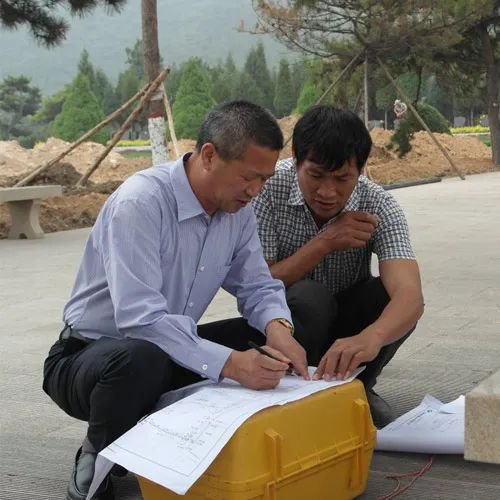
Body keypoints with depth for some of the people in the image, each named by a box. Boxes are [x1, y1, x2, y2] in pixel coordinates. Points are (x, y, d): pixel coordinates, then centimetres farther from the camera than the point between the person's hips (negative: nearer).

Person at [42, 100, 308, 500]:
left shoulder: (238, 209, -3)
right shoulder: (140, 202, -27)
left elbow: (257, 286, 2)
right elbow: (140, 317, -34)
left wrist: (277, 326, -22)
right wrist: (228, 364, -40)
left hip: (174, 352, 8)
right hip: (88, 355, -7)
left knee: (270, 341, -10)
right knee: (142, 358, -40)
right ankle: (98, 461, -9)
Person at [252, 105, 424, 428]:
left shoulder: (379, 208, -23)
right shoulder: (270, 189, -24)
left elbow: (411, 295, -38)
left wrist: (370, 338, -59)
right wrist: (324, 243, -32)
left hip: (347, 324, 2)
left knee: (391, 294, -29)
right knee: (307, 298, -34)